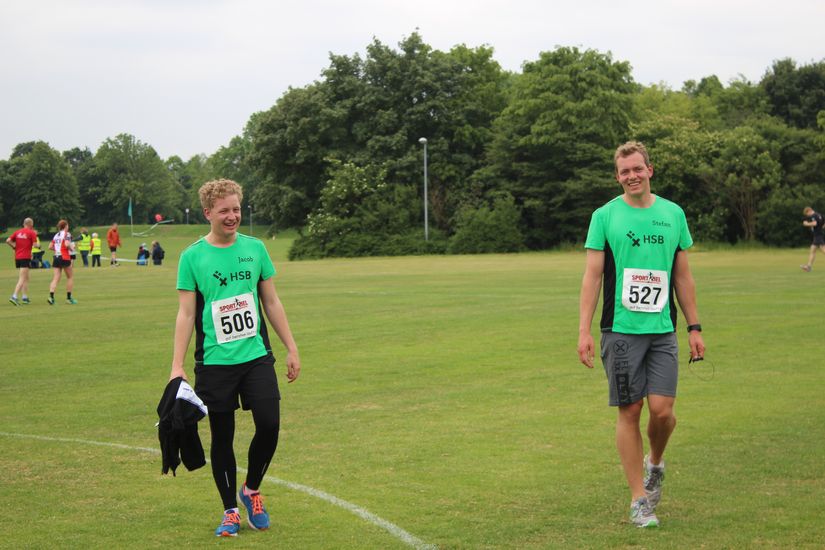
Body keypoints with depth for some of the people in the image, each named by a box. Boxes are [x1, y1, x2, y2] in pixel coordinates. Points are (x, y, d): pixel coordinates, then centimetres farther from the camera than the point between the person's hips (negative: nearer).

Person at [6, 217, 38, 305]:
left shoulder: (17, 232, 10)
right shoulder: (32, 233, -5)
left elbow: (8, 241, 1)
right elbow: (35, 245, -9)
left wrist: (14, 246, 14)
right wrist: (35, 235, 7)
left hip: (17, 257, 6)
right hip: (26, 257, -6)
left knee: (26, 278, 18)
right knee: (22, 279, -10)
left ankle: (25, 297, 17)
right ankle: (14, 296, -22)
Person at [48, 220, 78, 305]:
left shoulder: (56, 235, 14)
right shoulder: (67, 234, -5)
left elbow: (50, 247, 10)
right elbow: (67, 244, -21)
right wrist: (71, 248, -2)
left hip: (56, 257, 5)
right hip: (65, 258, -5)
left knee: (56, 278, -1)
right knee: (70, 277, 11)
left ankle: (51, 296, -19)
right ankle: (69, 297, 11)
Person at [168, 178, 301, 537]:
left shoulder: (255, 249, 6)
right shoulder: (192, 257, -2)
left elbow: (271, 302, 12)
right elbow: (186, 313, -3)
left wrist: (291, 349, 11)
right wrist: (177, 366, -9)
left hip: (257, 356, 2)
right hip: (214, 362, -2)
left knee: (269, 425, -7)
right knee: (222, 437, 4)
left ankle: (251, 490, 20)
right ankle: (230, 511, 19)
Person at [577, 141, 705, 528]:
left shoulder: (673, 214, 9)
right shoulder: (605, 216, 1)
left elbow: (683, 276, 13)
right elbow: (592, 275, -1)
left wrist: (694, 327, 10)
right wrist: (584, 330, -8)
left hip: (663, 331, 2)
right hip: (620, 331, -2)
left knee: (662, 409, -7)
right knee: (629, 412, 0)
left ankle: (655, 463, 26)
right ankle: (639, 500, 8)